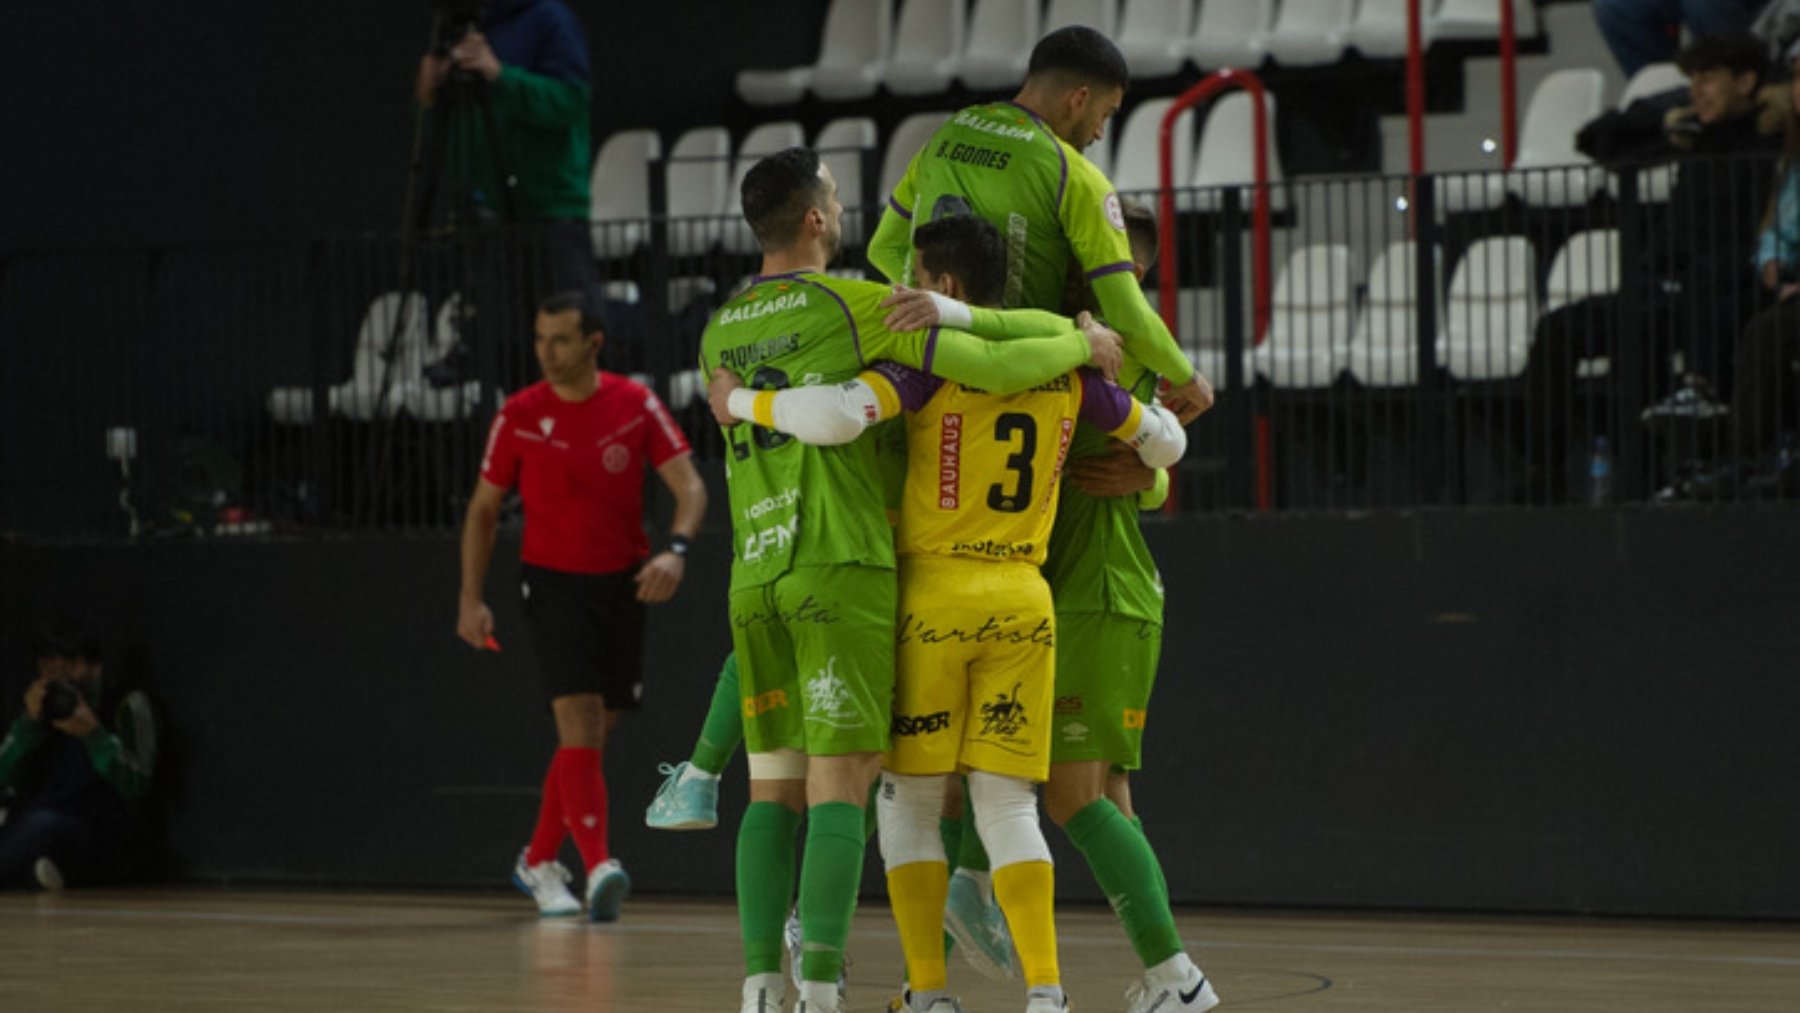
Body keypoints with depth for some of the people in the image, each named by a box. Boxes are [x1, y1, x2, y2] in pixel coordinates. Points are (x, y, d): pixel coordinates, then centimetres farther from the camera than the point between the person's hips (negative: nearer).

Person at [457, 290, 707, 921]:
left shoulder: (636, 406, -4)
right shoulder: (519, 417, -4)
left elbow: (689, 486, -6)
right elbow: (483, 509, 5)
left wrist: (677, 550, -25)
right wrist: (471, 599, -2)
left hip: (622, 584, 2)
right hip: (553, 582, -2)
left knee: (593, 734, 11)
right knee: (579, 720, -19)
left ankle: (539, 862, 29)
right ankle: (598, 867, -28)